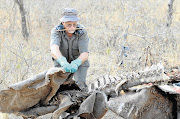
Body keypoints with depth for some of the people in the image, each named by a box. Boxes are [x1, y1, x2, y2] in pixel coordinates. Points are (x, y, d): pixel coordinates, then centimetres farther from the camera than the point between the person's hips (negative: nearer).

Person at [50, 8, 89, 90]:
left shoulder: (82, 32, -23)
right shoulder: (56, 31, -24)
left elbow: (85, 54, -30)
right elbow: (54, 49, -43)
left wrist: (75, 64, -53)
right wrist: (63, 61, -64)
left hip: (79, 62, -1)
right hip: (61, 62, 1)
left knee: (80, 84, -22)